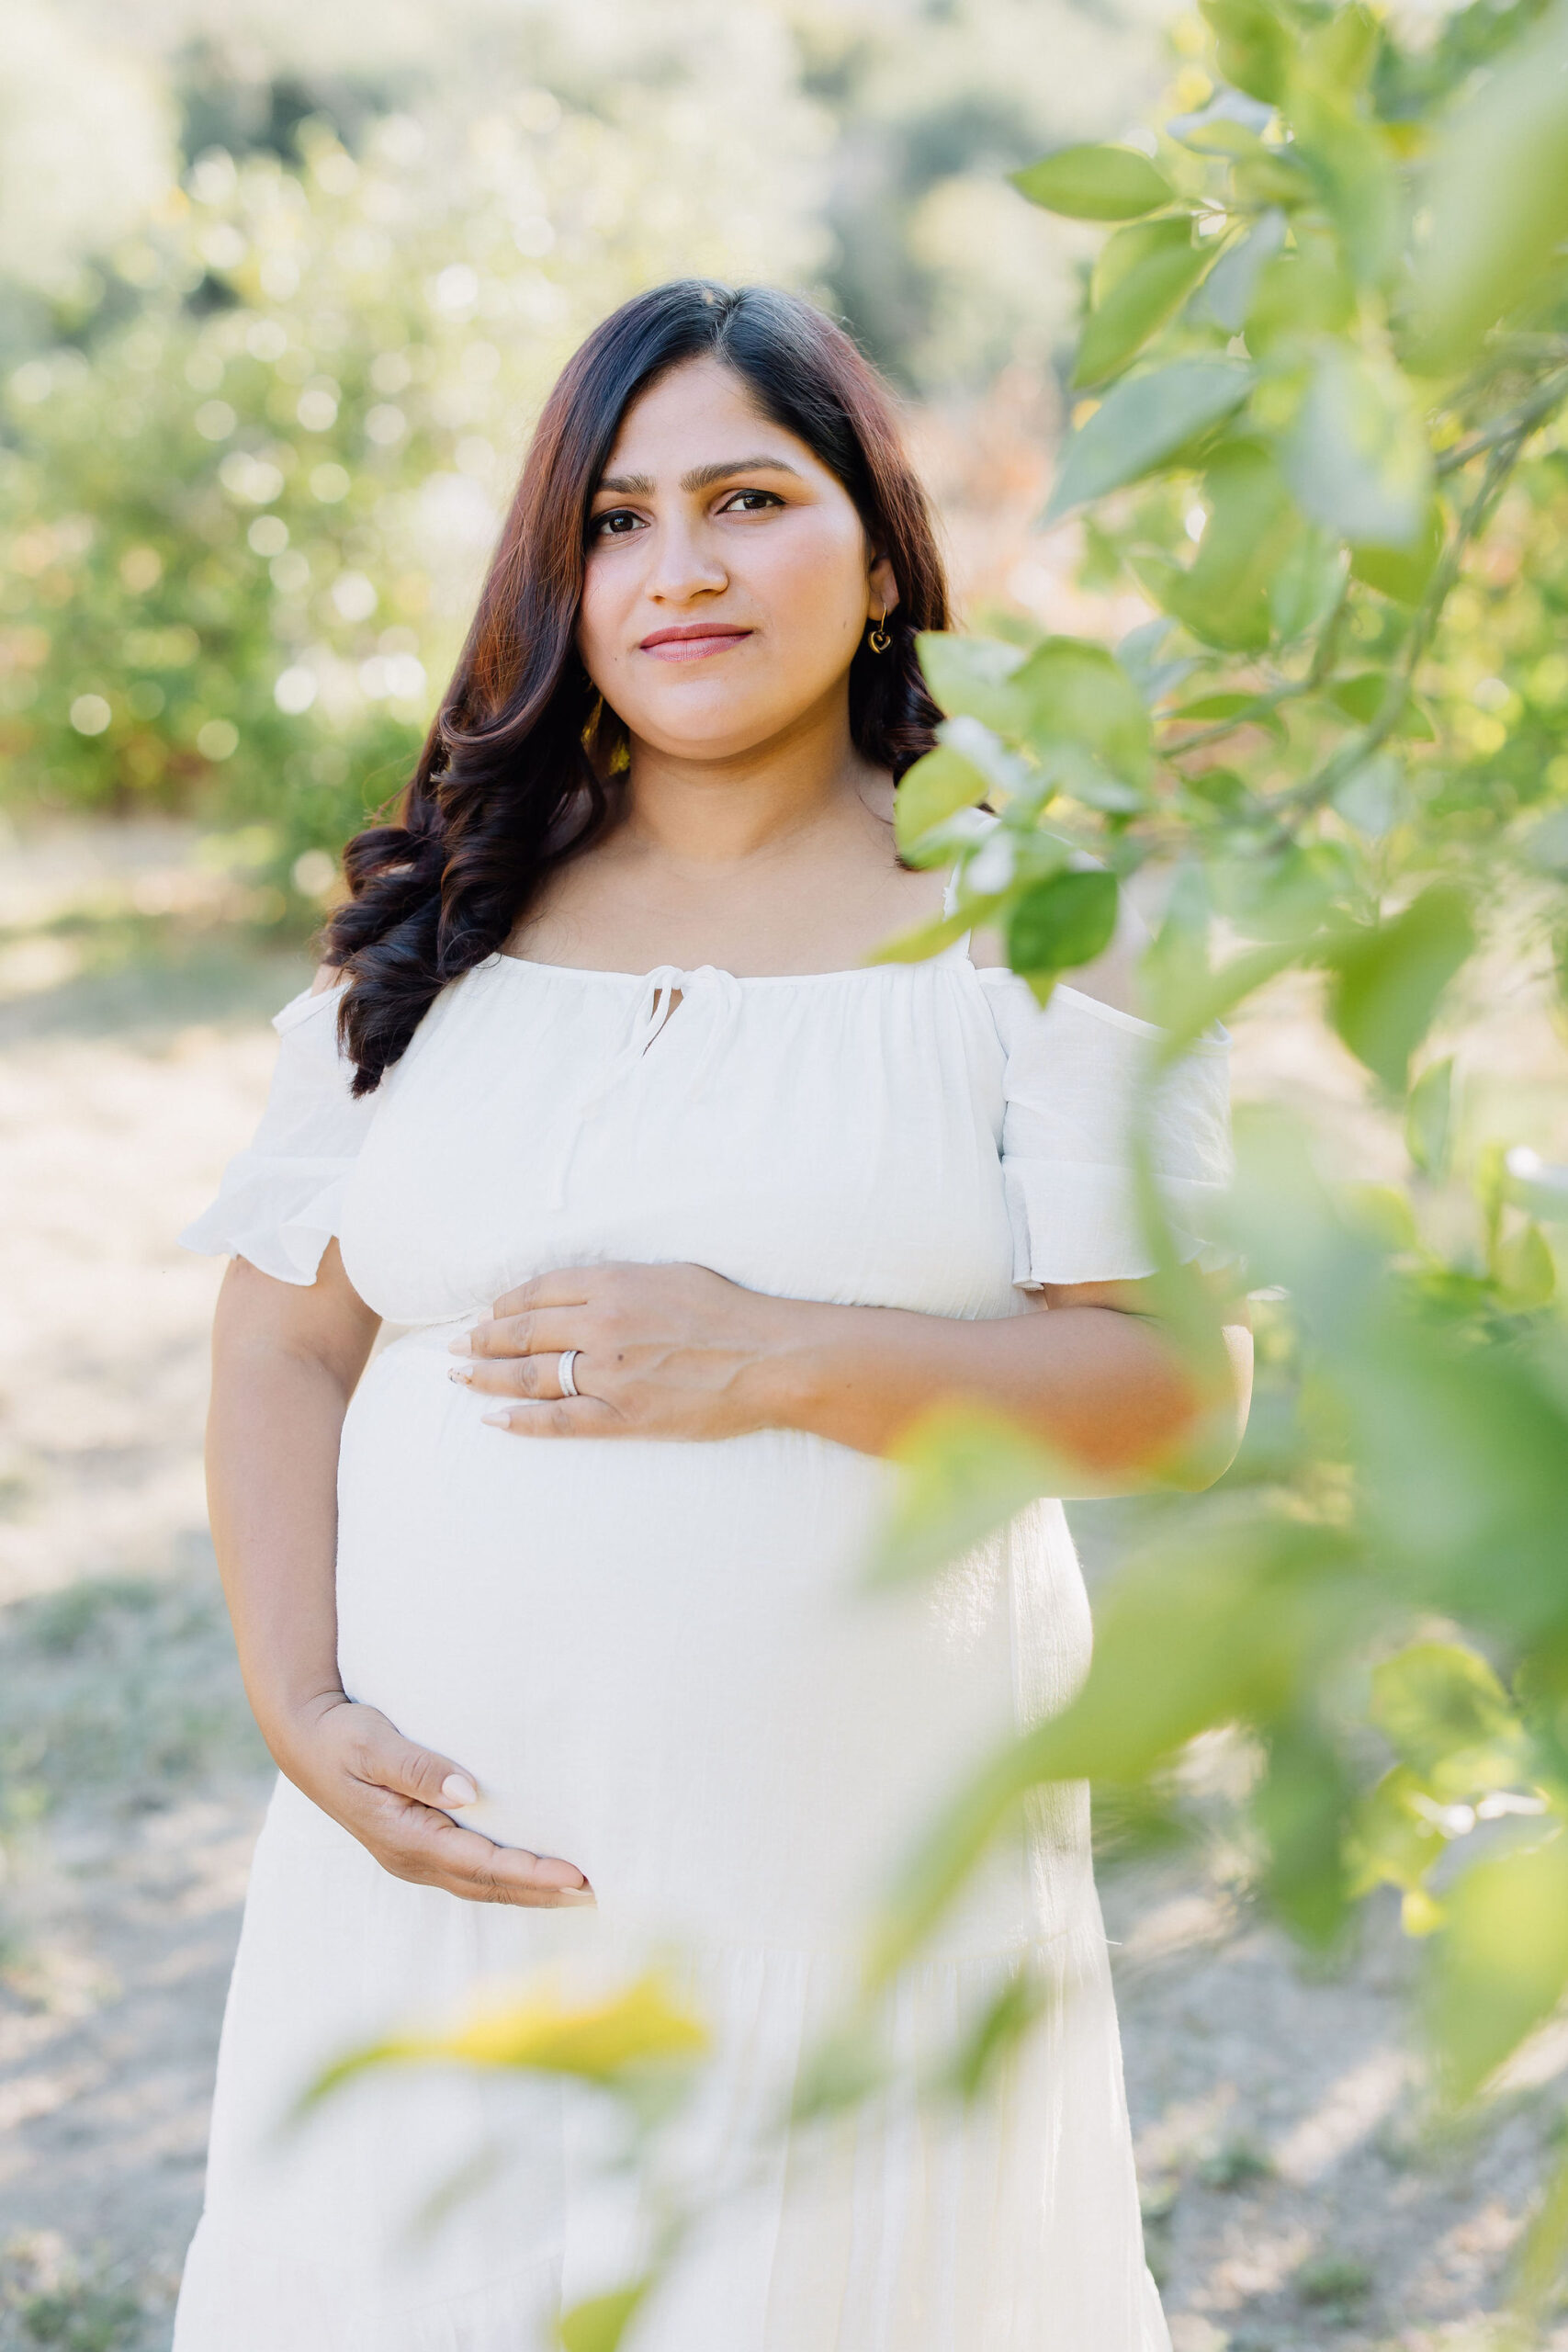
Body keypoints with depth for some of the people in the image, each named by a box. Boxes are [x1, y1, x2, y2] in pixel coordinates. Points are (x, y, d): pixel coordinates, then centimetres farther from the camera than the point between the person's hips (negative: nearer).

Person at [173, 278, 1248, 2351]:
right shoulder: (442, 922, 8)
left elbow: (1177, 1386, -7)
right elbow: (283, 1348, 7)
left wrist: (782, 1361, -19)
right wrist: (308, 1714, -7)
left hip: (857, 1869, -2)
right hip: (454, 1851, 3)